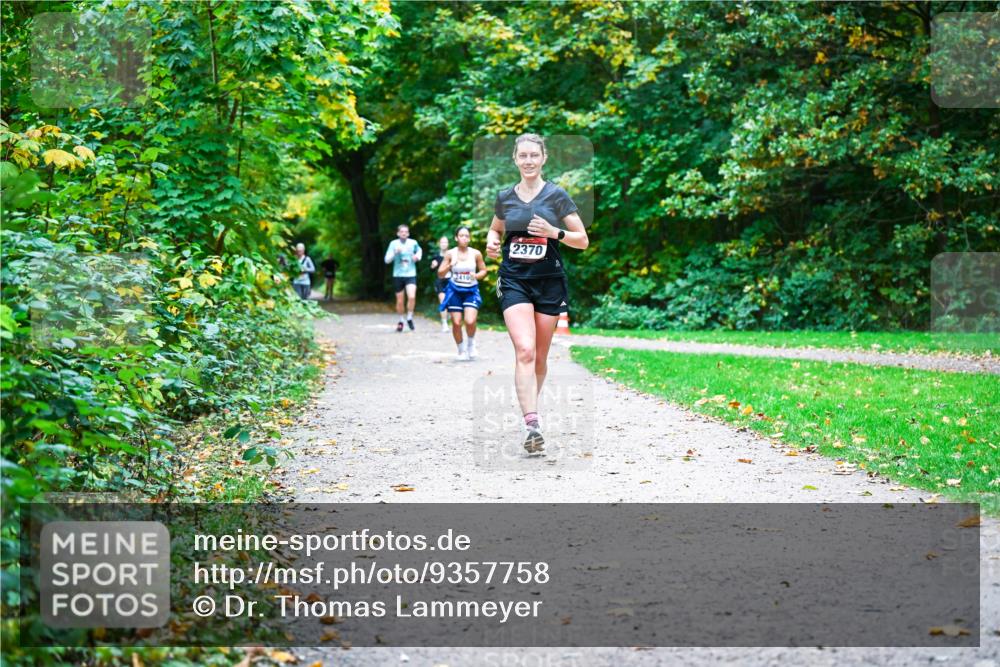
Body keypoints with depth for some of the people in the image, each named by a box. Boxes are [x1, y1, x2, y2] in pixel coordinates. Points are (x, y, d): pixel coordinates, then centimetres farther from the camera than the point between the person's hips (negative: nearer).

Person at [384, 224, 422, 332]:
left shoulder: (413, 243, 1)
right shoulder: (393, 243, -4)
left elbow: (419, 250, 25)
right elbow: (387, 260, -7)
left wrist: (418, 256, 4)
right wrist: (395, 252, -23)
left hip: (411, 275, 0)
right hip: (398, 275, 0)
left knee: (412, 297, -21)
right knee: (400, 301, 8)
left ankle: (409, 318, 1)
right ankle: (400, 321, 30)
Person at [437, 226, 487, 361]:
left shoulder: (476, 254, -2)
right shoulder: (450, 254, -2)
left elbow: (484, 271, 9)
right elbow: (440, 274, 1)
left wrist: (476, 275, -13)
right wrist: (450, 266, -17)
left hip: (471, 290, -1)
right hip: (455, 290, 1)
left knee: (470, 321, -16)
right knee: (456, 323, -1)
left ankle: (471, 343, 14)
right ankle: (461, 351, 19)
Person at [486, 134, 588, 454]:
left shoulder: (556, 195, 0)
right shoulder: (505, 197, 7)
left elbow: (583, 240, 0)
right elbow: (495, 229, 25)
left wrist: (553, 231, -16)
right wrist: (492, 242, 2)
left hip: (549, 281, 0)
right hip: (514, 280, 0)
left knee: (539, 358, 8)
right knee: (524, 350, -18)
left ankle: (530, 407, 34)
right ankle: (532, 424, -25)